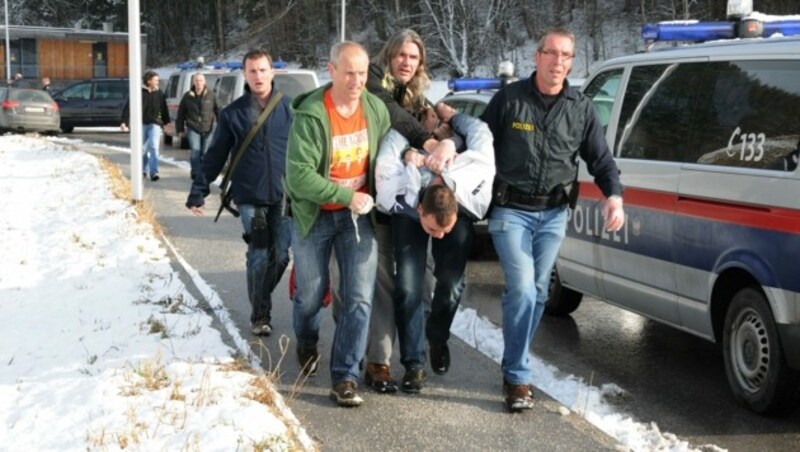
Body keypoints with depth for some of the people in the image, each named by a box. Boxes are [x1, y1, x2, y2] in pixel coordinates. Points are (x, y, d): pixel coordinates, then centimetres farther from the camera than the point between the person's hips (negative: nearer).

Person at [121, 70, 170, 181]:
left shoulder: (159, 94, 6)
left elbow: (164, 109, 14)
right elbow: (128, 107, -7)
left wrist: (166, 122, 13)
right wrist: (124, 122, -15)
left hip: (155, 124, 0)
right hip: (141, 124, 0)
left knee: (154, 147, -13)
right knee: (142, 148, 10)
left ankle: (154, 172, -17)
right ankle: (143, 170, 29)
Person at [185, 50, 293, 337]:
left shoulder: (289, 108, 3)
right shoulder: (232, 113, 4)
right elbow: (215, 156, 7)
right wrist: (198, 192, 2)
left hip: (283, 196, 1)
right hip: (250, 198, -1)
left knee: (280, 256, 3)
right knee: (258, 257, -3)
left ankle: (260, 298, 27)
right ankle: (260, 314, 10)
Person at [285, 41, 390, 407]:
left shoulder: (376, 109, -5)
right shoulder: (310, 115, -21)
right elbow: (299, 175, -25)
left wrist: (371, 200, 2)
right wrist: (346, 196, -25)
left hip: (358, 215, 3)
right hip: (315, 215, -3)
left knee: (359, 299, -5)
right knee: (311, 295, 12)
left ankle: (345, 377, 3)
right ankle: (306, 346, 44)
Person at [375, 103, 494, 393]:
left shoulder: (473, 200, -40)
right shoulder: (398, 200, -42)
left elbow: (480, 132, -25)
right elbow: (393, 135, -28)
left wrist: (451, 116, -11)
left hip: (458, 207, 1)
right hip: (409, 214, -1)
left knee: (451, 284, -10)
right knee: (407, 286, -15)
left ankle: (438, 341, 20)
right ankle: (414, 364, -8)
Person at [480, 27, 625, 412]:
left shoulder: (581, 109, 4)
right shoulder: (508, 99, -4)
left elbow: (600, 159, 6)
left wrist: (613, 195, -11)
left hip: (553, 215, 4)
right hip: (511, 211, -4)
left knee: (537, 293, 11)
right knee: (522, 291, -13)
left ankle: (514, 364, 27)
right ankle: (518, 376, -3)